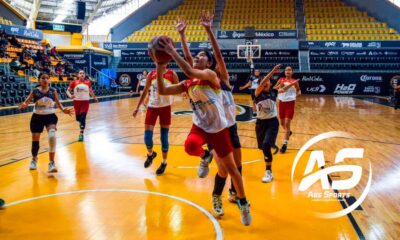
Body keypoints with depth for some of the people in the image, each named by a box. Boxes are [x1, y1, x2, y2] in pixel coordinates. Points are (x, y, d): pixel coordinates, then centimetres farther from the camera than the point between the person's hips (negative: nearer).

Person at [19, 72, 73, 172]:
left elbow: (57, 102, 7)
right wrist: (24, 105, -29)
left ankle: (52, 163, -18)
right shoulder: (35, 91, -6)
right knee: (35, 139, 12)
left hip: (50, 116, -1)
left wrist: (63, 110, -9)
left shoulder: (53, 91, -3)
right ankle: (34, 159, 42)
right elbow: (26, 101, -7)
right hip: (37, 117, 1)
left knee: (52, 136, -25)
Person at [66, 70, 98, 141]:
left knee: (83, 117, -10)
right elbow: (68, 91, 3)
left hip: (85, 101, -1)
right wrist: (70, 96, -17)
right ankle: (82, 124, 48)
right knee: (78, 118, 12)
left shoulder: (88, 82, 1)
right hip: (77, 101, 1)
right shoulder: (74, 82, -4)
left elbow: (91, 91, 18)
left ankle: (81, 134, -6)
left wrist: (95, 98, 27)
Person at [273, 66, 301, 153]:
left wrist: (298, 93, -9)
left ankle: (285, 144, -5)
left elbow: (299, 90, 12)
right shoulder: (281, 80, 4)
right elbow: (274, 88, 7)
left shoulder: (294, 81, -1)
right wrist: (280, 86, -11)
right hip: (282, 102, 4)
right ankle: (288, 132, 49)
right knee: (282, 123, 16)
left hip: (290, 103, -4)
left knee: (287, 123, -10)